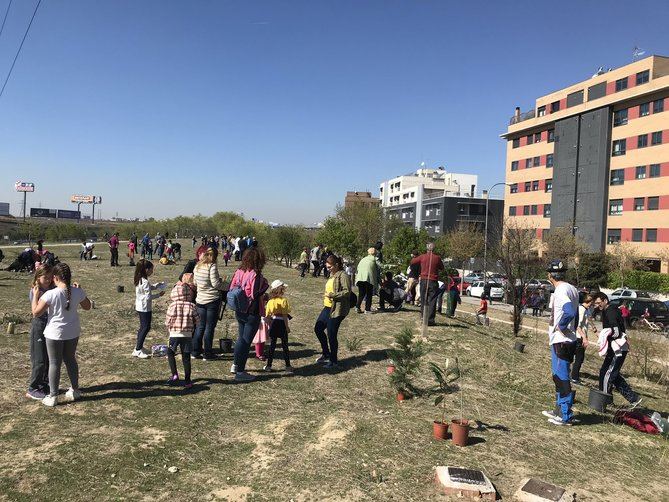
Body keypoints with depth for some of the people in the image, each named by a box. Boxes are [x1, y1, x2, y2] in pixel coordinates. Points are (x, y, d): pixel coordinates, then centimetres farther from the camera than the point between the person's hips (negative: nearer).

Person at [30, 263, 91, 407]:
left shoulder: (50, 294, -20)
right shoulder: (77, 292, -8)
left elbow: (36, 313, -13)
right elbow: (87, 306, 9)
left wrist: (35, 295, -4)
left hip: (55, 334, -4)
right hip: (73, 333, 4)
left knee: (54, 363, 7)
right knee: (70, 359, 20)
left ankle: (53, 396, 15)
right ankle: (75, 390, 30)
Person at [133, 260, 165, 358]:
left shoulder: (139, 280, 8)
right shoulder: (145, 282, -22)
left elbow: (150, 287, 20)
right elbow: (148, 297, -21)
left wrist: (157, 285, 6)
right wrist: (158, 295, -10)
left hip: (139, 307, 10)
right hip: (145, 308, -10)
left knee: (143, 327, 18)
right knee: (146, 327, -4)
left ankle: (138, 347, 26)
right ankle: (138, 350, -1)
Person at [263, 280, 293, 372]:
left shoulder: (270, 301, 0)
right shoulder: (283, 300, -15)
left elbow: (267, 316, 3)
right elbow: (284, 315, -15)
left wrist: (270, 325, 15)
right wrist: (287, 327, -8)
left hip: (273, 323, 4)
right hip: (281, 324, -4)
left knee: (272, 345, 12)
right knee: (285, 345, 7)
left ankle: (269, 365, 14)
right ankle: (288, 366, 14)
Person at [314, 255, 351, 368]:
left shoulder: (343, 276, -14)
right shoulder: (332, 276, 14)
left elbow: (347, 292, -21)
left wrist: (331, 295, -24)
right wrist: (327, 296, 13)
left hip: (337, 310, -10)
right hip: (328, 307, 10)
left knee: (331, 335, -2)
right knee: (318, 328, 13)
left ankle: (334, 361, 15)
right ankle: (326, 354, 29)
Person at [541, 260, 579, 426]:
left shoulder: (561, 290, -19)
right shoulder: (572, 289, 11)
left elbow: (569, 313, -33)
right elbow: (575, 315, 16)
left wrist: (561, 326, -18)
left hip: (561, 342, -10)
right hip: (569, 340, 10)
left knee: (562, 378, -1)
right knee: (558, 376, 21)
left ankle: (567, 416, 7)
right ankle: (561, 410, 32)